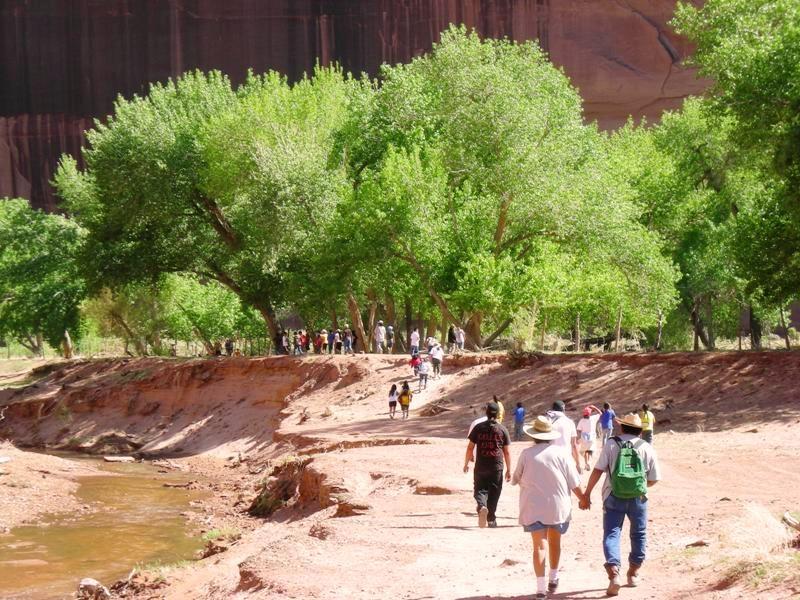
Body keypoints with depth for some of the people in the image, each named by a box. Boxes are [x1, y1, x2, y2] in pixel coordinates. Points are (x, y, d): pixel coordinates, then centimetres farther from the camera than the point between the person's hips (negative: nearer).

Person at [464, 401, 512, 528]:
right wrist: (508, 470, 9)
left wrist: (466, 464, 12)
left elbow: (470, 447, 1)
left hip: (480, 467, 0)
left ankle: (482, 507, -23)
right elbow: (506, 452, 2)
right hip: (497, 468, 0)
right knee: (494, 493, 11)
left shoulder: (478, 427, 1)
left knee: (480, 490, 7)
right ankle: (491, 519, 17)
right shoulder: (502, 430, 1)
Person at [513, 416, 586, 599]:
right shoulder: (560, 453, -4)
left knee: (539, 545, -4)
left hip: (534, 507, -2)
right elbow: (574, 482, -2)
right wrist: (583, 498, 14)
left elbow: (516, 479, 5)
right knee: (554, 542, 22)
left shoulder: (527, 454, -7)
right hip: (558, 506, 2)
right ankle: (553, 579, 31)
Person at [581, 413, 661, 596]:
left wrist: (586, 494, -4)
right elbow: (654, 479, 4)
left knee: (611, 534, 0)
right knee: (638, 534, 20)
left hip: (614, 497, -1)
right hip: (638, 498, 1)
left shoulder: (611, 444, -1)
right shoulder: (647, 449, 3)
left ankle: (614, 573, -19)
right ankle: (633, 573, 29)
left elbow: (598, 470, -8)